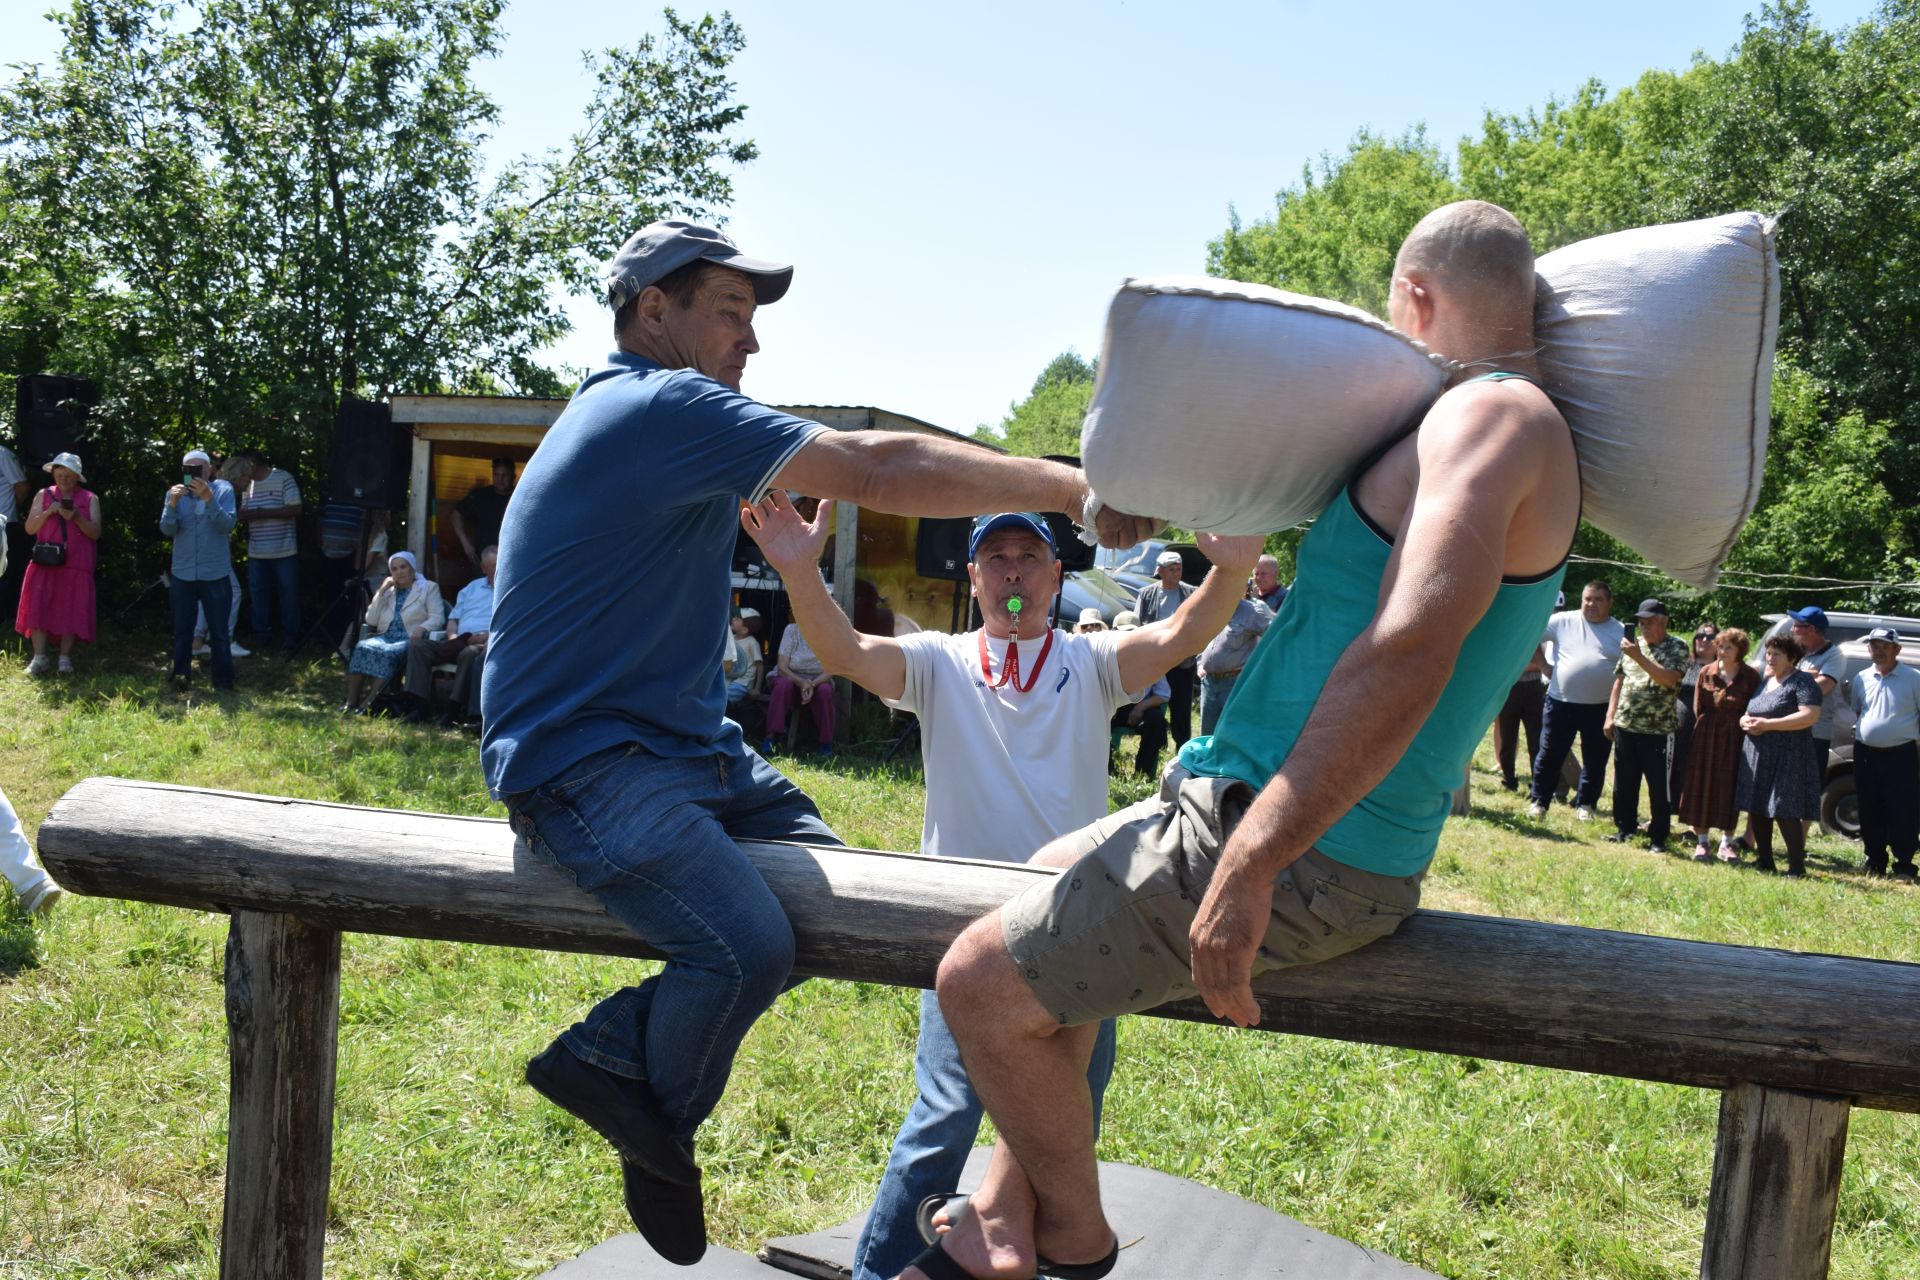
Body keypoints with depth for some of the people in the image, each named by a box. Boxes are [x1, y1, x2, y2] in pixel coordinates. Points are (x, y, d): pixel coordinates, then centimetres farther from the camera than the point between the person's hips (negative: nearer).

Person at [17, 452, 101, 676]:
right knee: (38, 606, -7)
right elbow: (30, 528, 4)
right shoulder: (43, 495, 8)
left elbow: (95, 533, -2)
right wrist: (47, 513, -12)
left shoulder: (90, 499, 5)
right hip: (45, 562, 1)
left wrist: (76, 518, -17)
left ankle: (65, 658, 6)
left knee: (70, 610, -1)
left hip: (76, 565, -1)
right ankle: (40, 658, -4)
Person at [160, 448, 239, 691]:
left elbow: (227, 525, -15)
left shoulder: (223, 490, -3)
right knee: (182, 633, 10)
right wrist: (172, 504, -23)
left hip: (215, 574, -2)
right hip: (182, 574, 2)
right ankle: (180, 679, 20)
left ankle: (224, 683, 10)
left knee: (219, 633, 3)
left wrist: (208, 498, -27)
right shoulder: (175, 493, 3)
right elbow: (167, 530, -6)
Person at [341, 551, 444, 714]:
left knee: (389, 653, -35)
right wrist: (381, 592, 7)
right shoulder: (388, 591, 26)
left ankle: (368, 703, -39)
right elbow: (371, 621, 15)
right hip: (385, 637, 4)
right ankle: (350, 701, -32)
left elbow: (438, 618, 0)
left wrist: (422, 628, -21)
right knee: (361, 648, -28)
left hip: (409, 639, -4)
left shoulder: (429, 588, 14)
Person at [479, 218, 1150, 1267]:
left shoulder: (643, 414, 17)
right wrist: (1075, 490, -18)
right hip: (581, 759, -11)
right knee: (749, 946, -26)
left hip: (680, 743, 11)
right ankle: (658, 1124, 5)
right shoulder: (664, 407, -17)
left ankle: (612, 1054, 10)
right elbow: (879, 472, -22)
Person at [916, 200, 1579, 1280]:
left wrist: (1252, 862, -35)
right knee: (1053, 879, 25)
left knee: (983, 981, -5)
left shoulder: (1497, 413, -17)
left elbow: (1412, 648, -33)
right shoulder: (1494, 423, 17)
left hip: (1309, 856, -11)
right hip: (1271, 814, 11)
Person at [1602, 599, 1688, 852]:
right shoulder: (1633, 644, 11)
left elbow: (1670, 679, -22)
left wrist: (1639, 657, -24)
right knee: (1624, 783, 12)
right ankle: (1625, 829, 25)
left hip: (1658, 730, -5)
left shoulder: (1676, 648, -5)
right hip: (1625, 726, 5)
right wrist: (1610, 716, 10)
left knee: (1659, 787, 1)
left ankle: (1659, 837, 10)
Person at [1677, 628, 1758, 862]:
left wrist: (1743, 726, -8)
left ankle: (1727, 843, 13)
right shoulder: (1706, 672, 2)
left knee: (1730, 789, 4)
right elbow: (1698, 707, 5)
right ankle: (1701, 841, 12)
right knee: (1702, 788, 3)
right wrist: (1708, 728, 0)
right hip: (1707, 737, 1)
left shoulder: (1750, 677, -2)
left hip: (1735, 740, -1)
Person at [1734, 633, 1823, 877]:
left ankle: (1797, 867, -3)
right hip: (1756, 756, 8)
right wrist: (1745, 721, -1)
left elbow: (1809, 716, -20)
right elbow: (1747, 713, 25)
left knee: (1785, 813, -10)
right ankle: (1764, 861, 20)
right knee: (1757, 811, 10)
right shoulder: (1765, 682, 18)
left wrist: (1767, 724, -19)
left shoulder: (1802, 682, -7)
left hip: (1787, 758, -8)